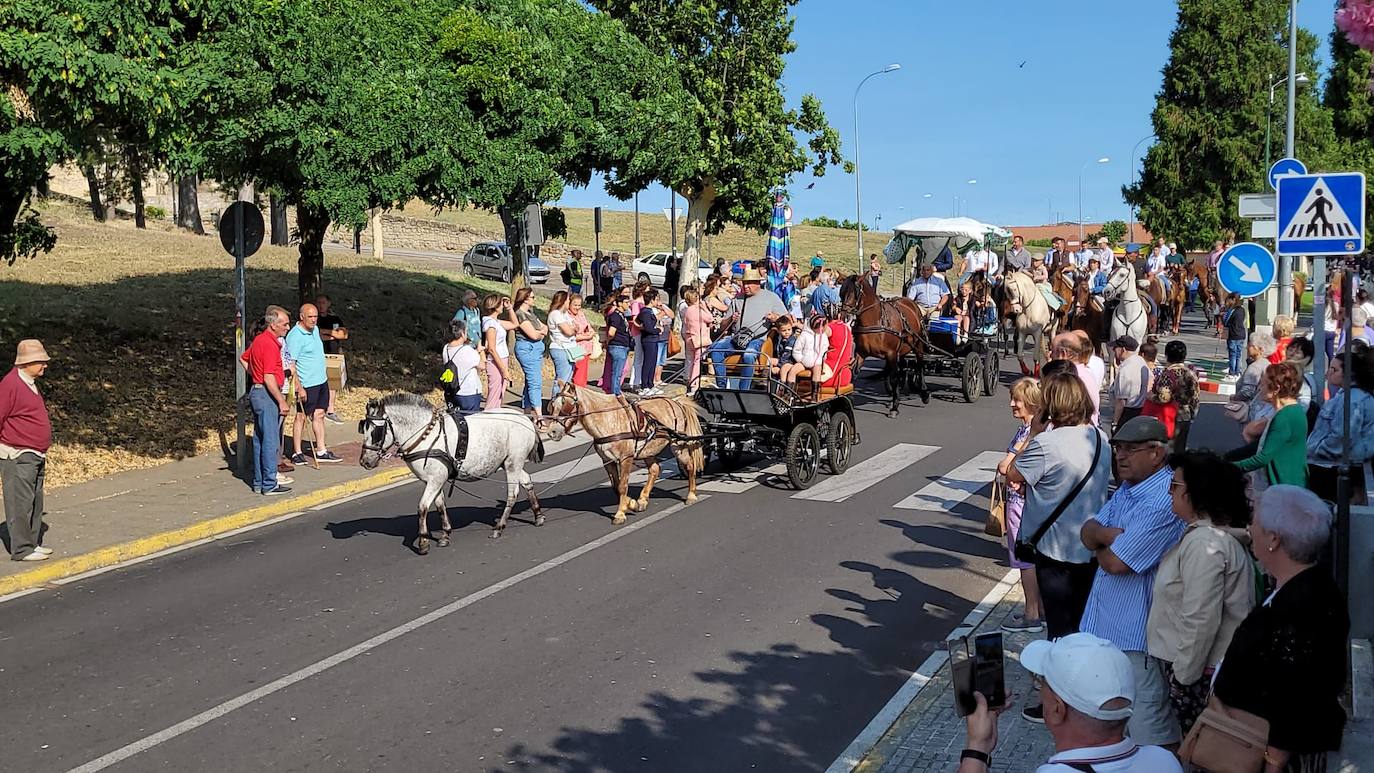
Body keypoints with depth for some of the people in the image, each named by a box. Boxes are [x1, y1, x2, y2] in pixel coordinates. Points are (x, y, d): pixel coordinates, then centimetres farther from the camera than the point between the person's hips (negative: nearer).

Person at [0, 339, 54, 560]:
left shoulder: (31, 384, 15)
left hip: (34, 457, 9)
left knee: (35, 502, 13)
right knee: (20, 502, -5)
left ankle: (34, 543, 21)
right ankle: (22, 549, 0)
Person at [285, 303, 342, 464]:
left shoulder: (315, 329, 10)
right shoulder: (295, 336, -17)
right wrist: (299, 387, -22)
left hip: (321, 380, 8)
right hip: (306, 384, -8)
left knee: (319, 415, 11)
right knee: (301, 416, 1)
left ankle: (321, 451, 17)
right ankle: (297, 453, 9)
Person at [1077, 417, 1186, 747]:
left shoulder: (1162, 501, -24)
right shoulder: (1128, 487, 10)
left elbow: (1115, 562, -24)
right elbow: (1087, 531, 8)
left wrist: (1098, 539, -2)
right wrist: (1107, 534, -15)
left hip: (1137, 635, -10)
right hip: (1106, 622, 10)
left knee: (1149, 731, 0)